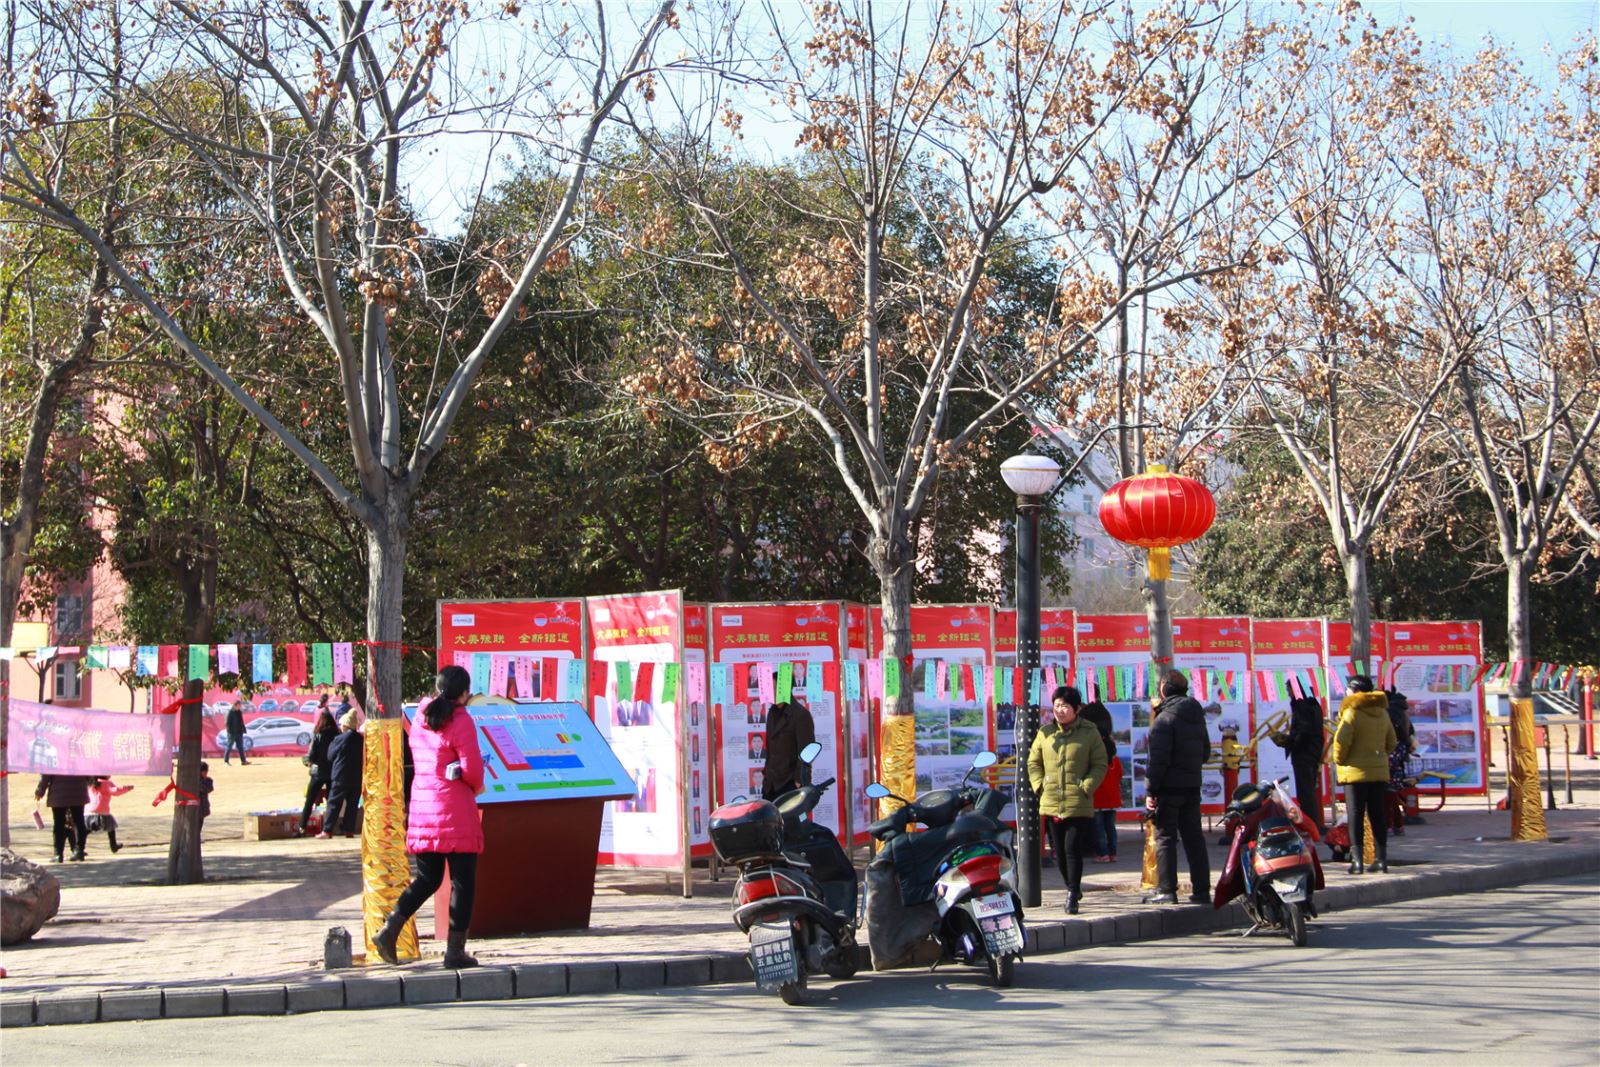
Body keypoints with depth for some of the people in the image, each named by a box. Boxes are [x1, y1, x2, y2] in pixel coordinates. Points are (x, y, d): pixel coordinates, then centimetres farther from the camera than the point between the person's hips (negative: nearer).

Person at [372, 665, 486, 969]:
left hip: (422, 806, 7)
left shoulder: (420, 718, 10)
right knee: (462, 881, 2)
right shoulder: (461, 721, -11)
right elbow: (472, 769, -14)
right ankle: (455, 950, 1)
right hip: (455, 811, -6)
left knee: (427, 877, 16)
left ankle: (390, 929, 1)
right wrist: (476, 788, 8)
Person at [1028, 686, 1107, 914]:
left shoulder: (1089, 732, 0)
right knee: (1059, 851, 9)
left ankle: (1073, 894, -4)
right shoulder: (1045, 733, 8)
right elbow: (1033, 762, 15)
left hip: (1078, 804, -4)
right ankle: (1073, 888, 27)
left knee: (1073, 849, -11)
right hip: (1051, 803, 4)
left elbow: (1100, 764, 2)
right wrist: (1040, 785, 1)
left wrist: (1086, 787, -10)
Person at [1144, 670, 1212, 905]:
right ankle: (1202, 890, 10)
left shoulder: (1165, 719, -13)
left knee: (1165, 838, -2)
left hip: (1169, 788, -7)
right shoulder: (1197, 717, 12)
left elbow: (1158, 758, -18)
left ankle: (1166, 890, -4)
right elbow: (1205, 753, 21)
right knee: (1194, 838, 10)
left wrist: (1150, 790, -16)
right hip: (1192, 787, 7)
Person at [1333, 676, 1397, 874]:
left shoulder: (1351, 712, -11)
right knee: (1377, 814, 9)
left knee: (1355, 815, -3)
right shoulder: (1382, 713, 11)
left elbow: (1341, 740, -19)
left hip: (1356, 771, -6)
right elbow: (1391, 743, 17)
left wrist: (1339, 760, -5)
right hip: (1379, 771, 6)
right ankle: (1381, 858, 10)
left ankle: (1357, 859, -7)